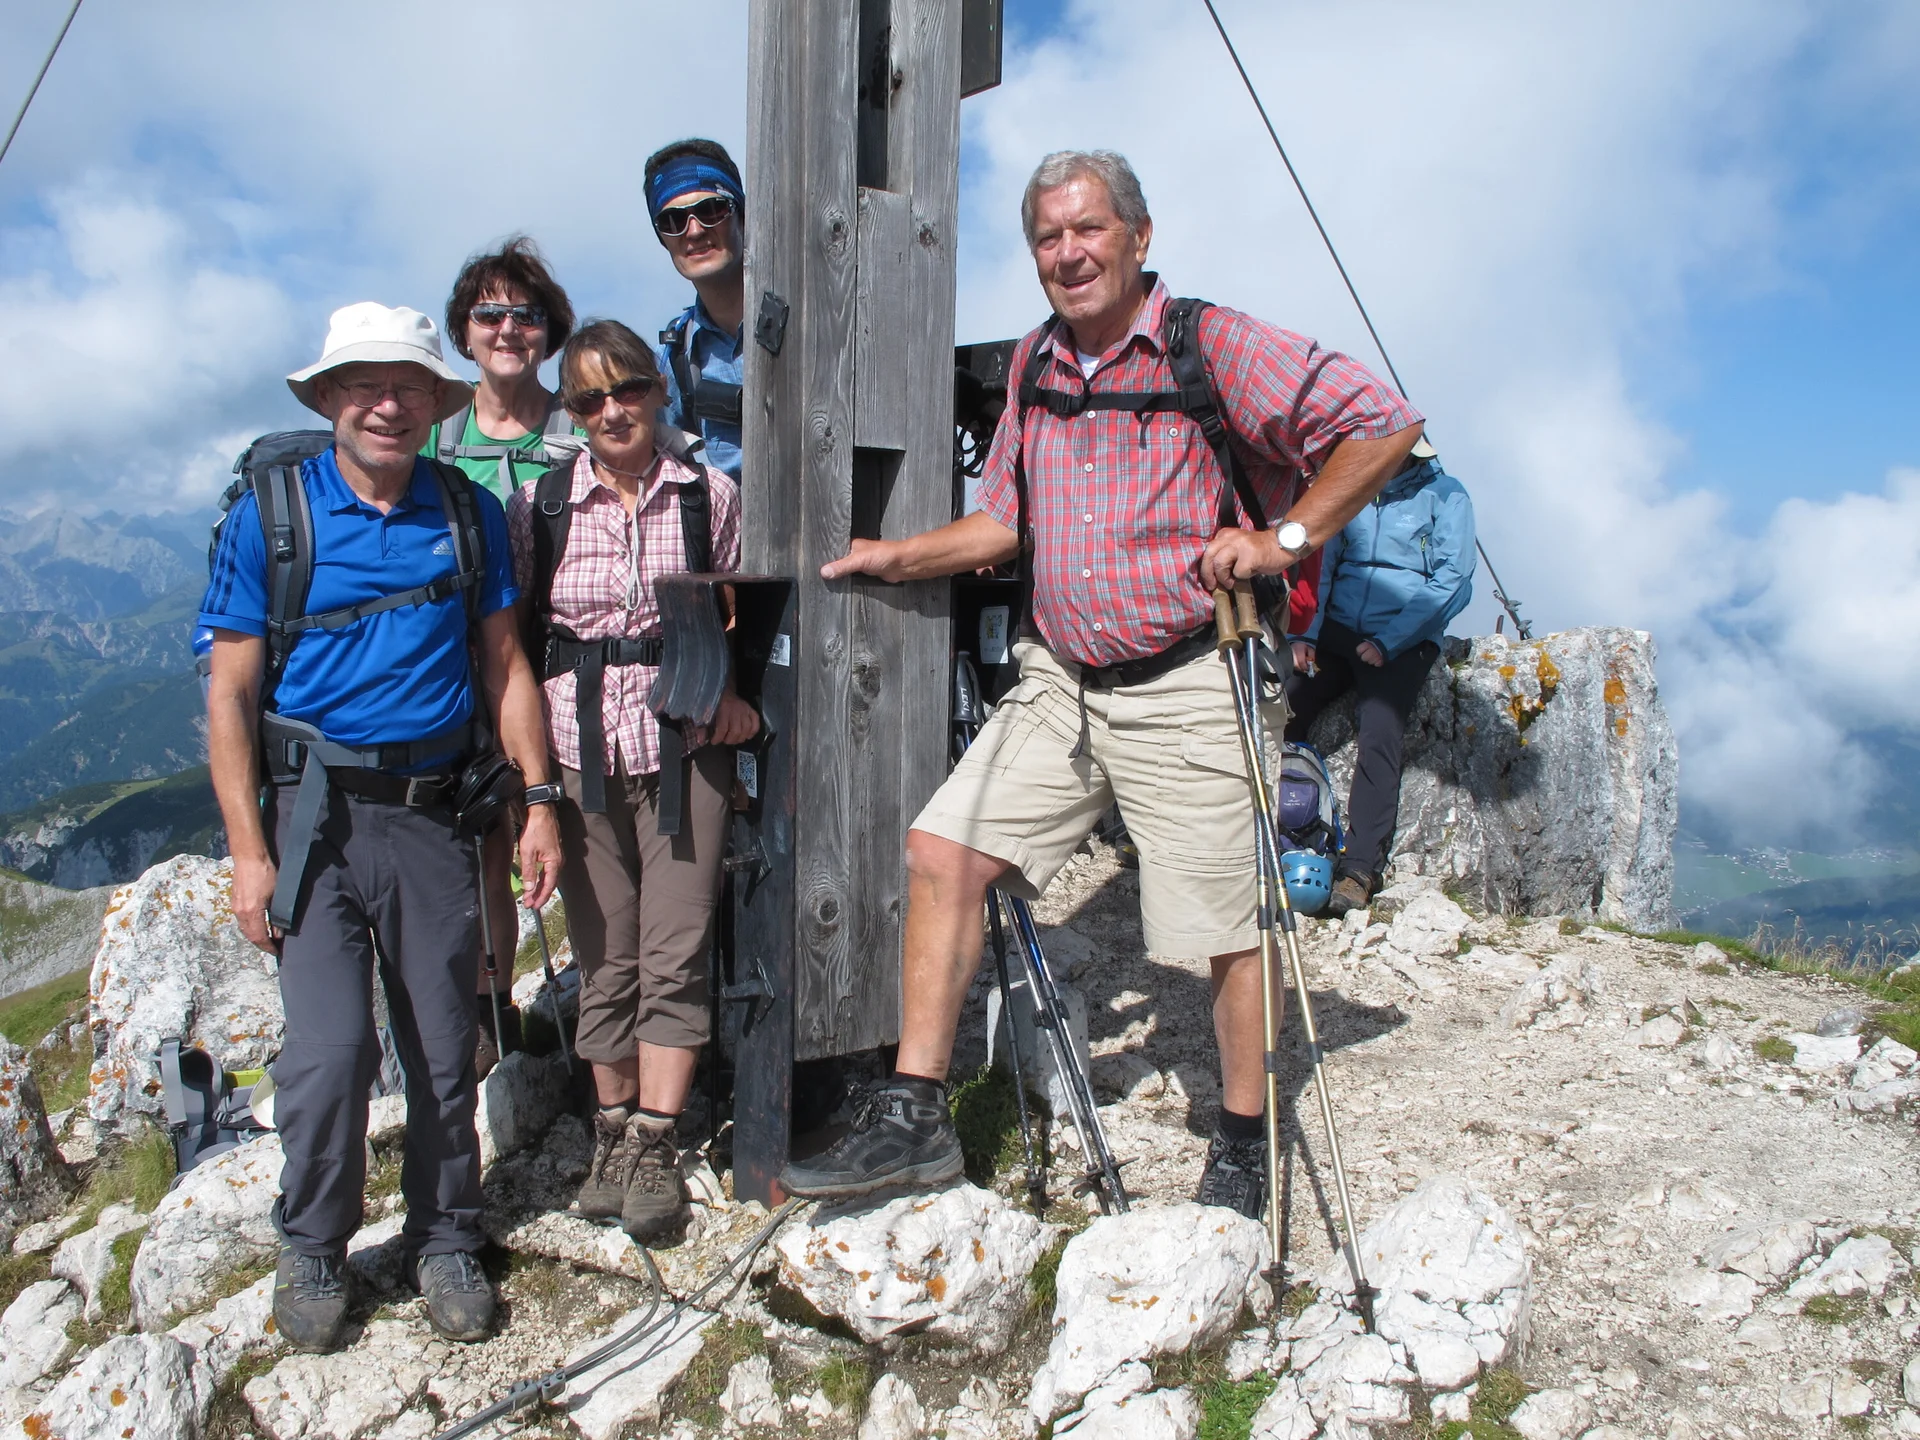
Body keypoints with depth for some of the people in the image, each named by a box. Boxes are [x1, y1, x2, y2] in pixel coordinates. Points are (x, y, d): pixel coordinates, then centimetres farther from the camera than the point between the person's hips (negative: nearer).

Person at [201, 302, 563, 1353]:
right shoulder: (269, 515, 0)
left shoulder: (469, 513, 7)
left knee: (444, 1050, 6)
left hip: (433, 813, 2)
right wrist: (247, 850, -6)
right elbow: (230, 693, 0)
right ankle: (312, 1250, 18)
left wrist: (538, 804, 4)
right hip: (315, 811, -2)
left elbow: (505, 667, 11)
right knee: (329, 1050, -8)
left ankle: (444, 1243, 27)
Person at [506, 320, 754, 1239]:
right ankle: (613, 1132, 23)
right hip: (578, 747, 1)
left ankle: (656, 1148, 7)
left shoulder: (710, 495, 2)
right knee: (602, 957, 8)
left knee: (674, 954, -3)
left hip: (683, 745, -1)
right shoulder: (539, 505, 4)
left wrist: (734, 692, -5)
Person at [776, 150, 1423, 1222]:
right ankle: (916, 1119, 6)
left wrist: (1287, 538, -14)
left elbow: (1385, 421, -9)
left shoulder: (1216, 346, -8)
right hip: (1061, 681, 6)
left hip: (1188, 688, -6)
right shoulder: (1035, 365, 12)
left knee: (1228, 929, 2)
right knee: (944, 850, -3)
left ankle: (1246, 1149, 23)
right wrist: (898, 558, 10)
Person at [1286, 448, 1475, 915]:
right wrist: (1307, 634, 0)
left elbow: (1453, 581, -6)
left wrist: (1387, 641, -15)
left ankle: (1359, 869, -20)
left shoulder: (1444, 495, 1)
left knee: (1378, 740, -22)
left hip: (1401, 641, -4)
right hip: (1336, 631, 4)